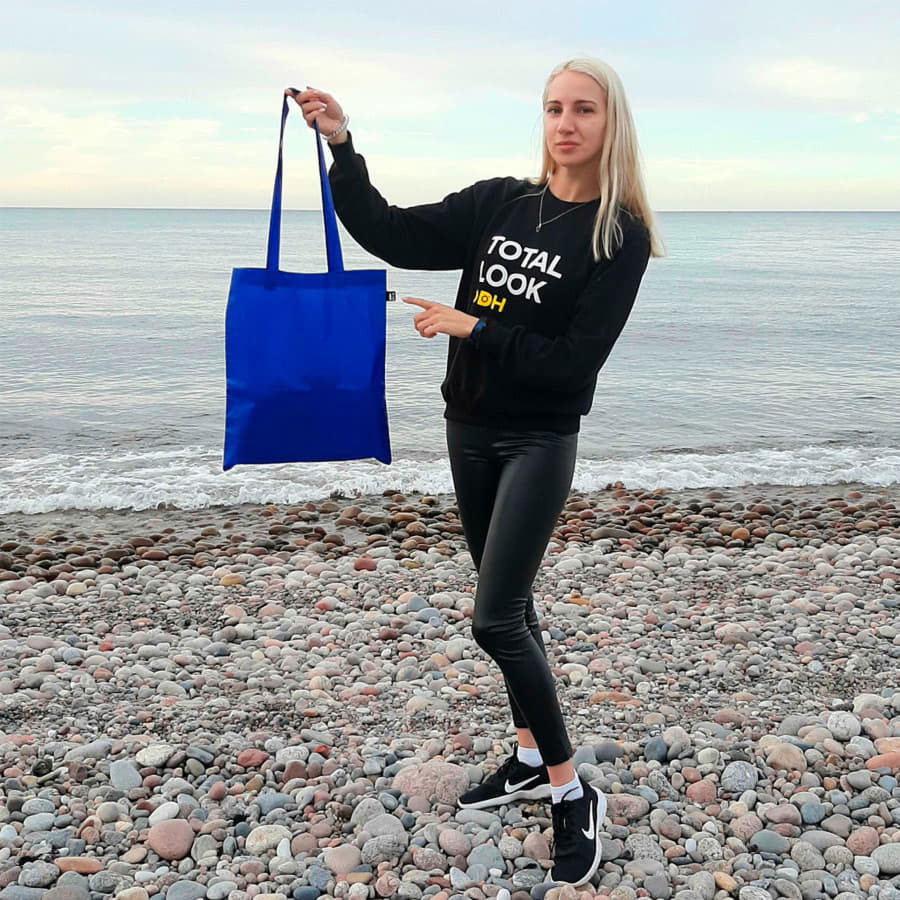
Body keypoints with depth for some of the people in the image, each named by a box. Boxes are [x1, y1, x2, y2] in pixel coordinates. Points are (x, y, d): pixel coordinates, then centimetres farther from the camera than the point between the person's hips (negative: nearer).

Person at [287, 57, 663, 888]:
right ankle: (530, 758, 31)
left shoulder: (620, 236, -11)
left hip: (540, 443, -5)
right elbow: (391, 235, -2)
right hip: (470, 429, 5)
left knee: (495, 619, -10)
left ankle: (573, 794, 6)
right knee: (511, 603, 15)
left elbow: (574, 363, -17)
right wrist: (342, 148, -10)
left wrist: (473, 328, -18)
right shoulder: (498, 204, 1)